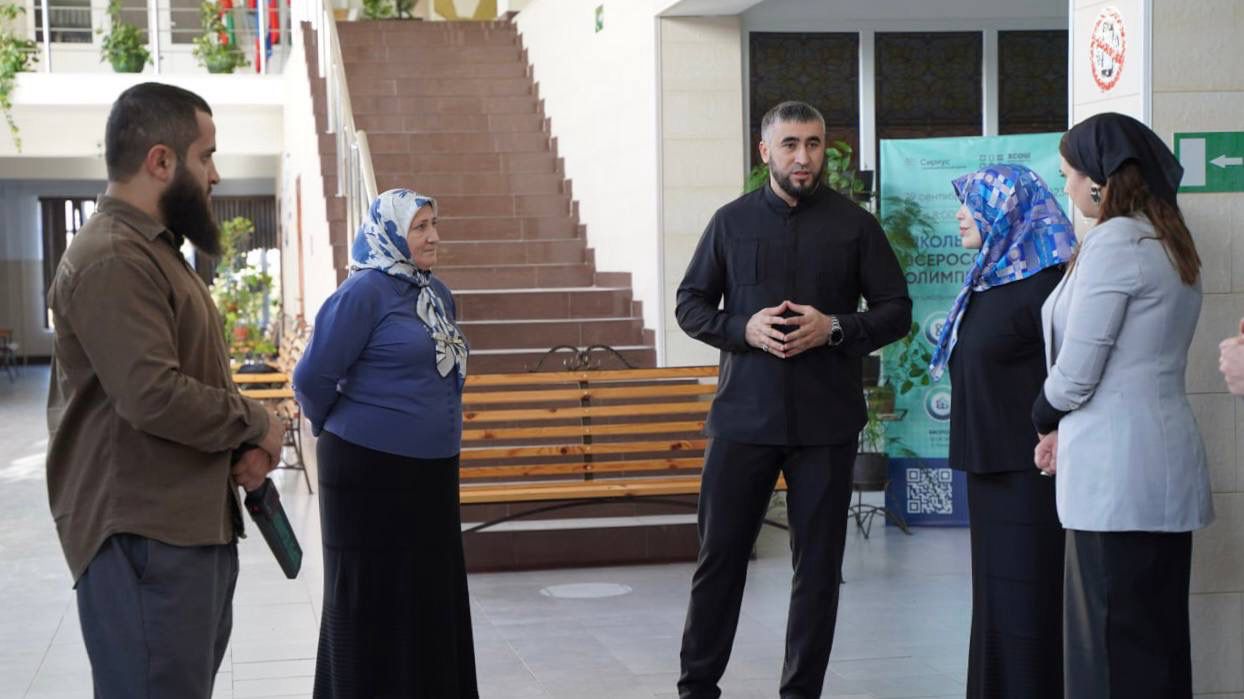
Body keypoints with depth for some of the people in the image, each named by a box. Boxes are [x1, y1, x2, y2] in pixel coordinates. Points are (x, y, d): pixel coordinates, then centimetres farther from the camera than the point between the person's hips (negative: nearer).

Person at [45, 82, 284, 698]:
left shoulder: (154, 249, 17)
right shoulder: (113, 259, -18)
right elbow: (154, 396, -28)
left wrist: (244, 442, 2)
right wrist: (257, 425, -11)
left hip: (193, 526, 11)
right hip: (145, 539, -11)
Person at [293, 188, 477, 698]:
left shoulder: (438, 294, 10)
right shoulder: (364, 292, -13)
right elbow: (312, 379, -11)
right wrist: (347, 430, 5)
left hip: (433, 472, 7)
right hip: (371, 473, -7)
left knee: (432, 595, 11)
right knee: (374, 601, 2)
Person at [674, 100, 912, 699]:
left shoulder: (854, 224, 4)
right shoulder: (732, 221, 6)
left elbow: (897, 310, 6)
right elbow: (690, 305, 9)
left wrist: (834, 329, -12)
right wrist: (744, 329, -10)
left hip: (826, 420, 0)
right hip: (744, 416, 0)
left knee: (818, 563, 6)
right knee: (720, 554, 4)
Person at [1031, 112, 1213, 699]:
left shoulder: (1114, 242, -14)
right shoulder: (1169, 244, 15)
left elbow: (1077, 370, -15)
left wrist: (1046, 417, 5)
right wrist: (1065, 428, 13)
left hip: (1117, 470, -9)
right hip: (1167, 461, 9)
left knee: (1115, 639, -3)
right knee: (1160, 632, 13)